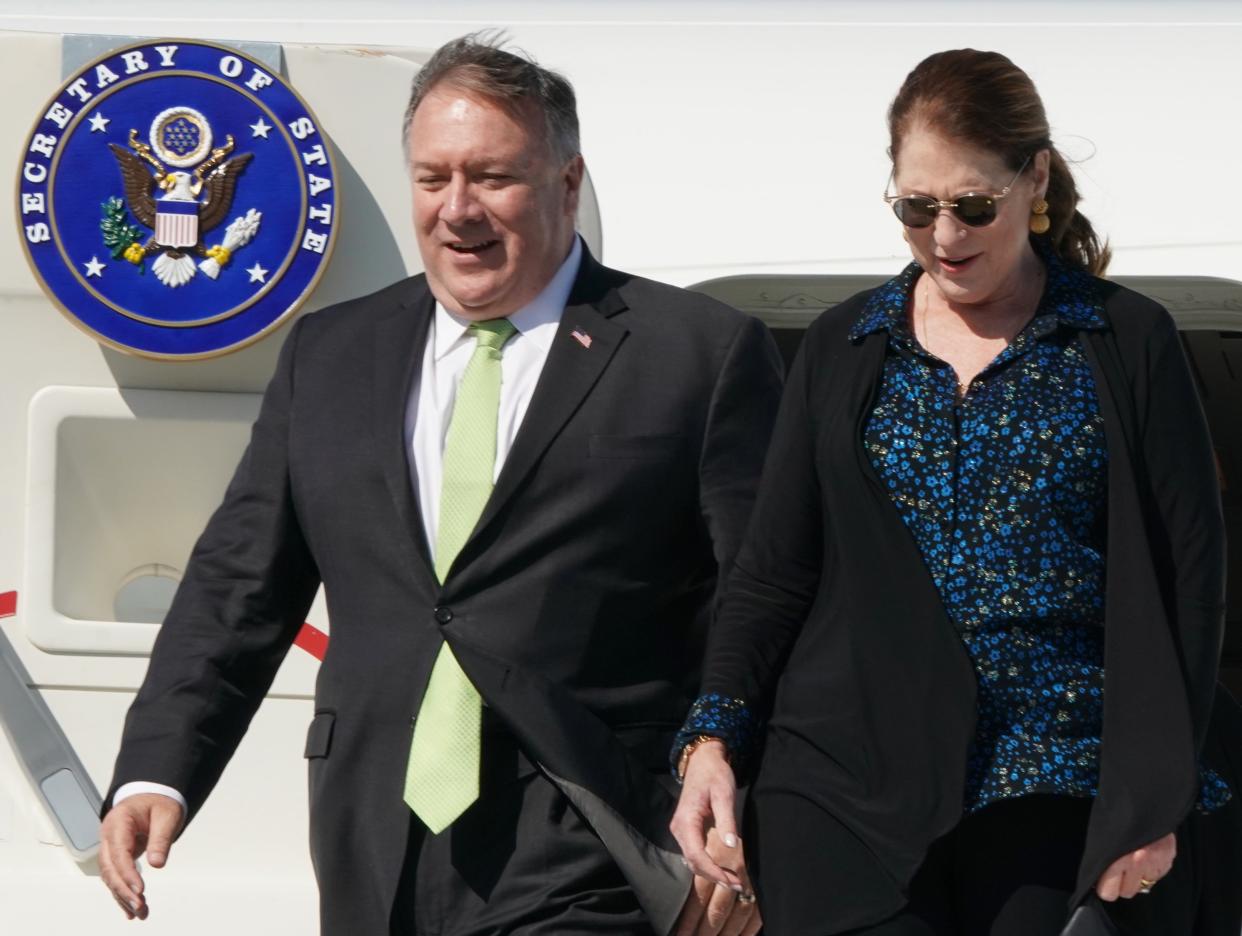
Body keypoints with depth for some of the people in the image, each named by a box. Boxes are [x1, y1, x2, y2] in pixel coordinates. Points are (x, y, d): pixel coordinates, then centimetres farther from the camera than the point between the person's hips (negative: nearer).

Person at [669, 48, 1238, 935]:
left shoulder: (1129, 344, 5)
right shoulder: (842, 348, 12)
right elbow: (773, 573, 11)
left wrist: (1155, 798, -6)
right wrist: (714, 738, -4)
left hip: (1057, 796, -2)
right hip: (849, 789, 2)